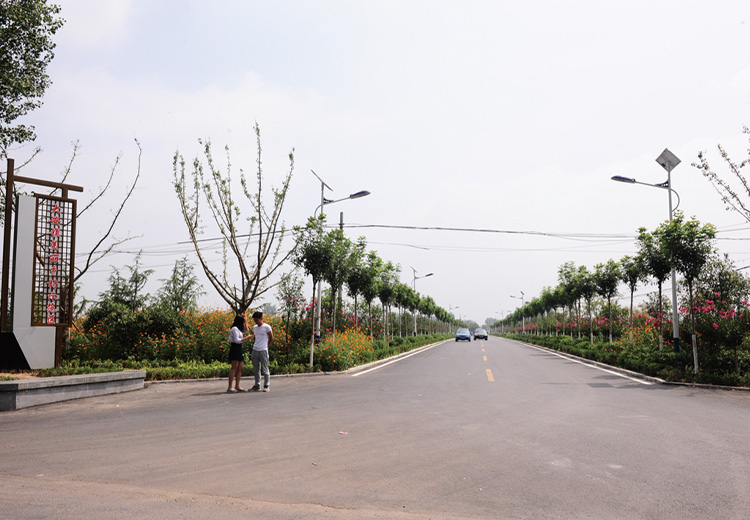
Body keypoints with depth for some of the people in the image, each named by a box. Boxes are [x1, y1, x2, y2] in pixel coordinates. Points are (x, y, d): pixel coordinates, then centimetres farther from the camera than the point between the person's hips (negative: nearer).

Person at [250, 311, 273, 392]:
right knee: (256, 369, 9)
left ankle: (266, 385, 4)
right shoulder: (254, 328, 12)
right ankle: (257, 385, 16)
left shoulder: (267, 327, -6)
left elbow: (271, 338, 0)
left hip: (263, 351, -6)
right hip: (255, 350, 6)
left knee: (265, 369, -1)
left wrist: (266, 346, 5)